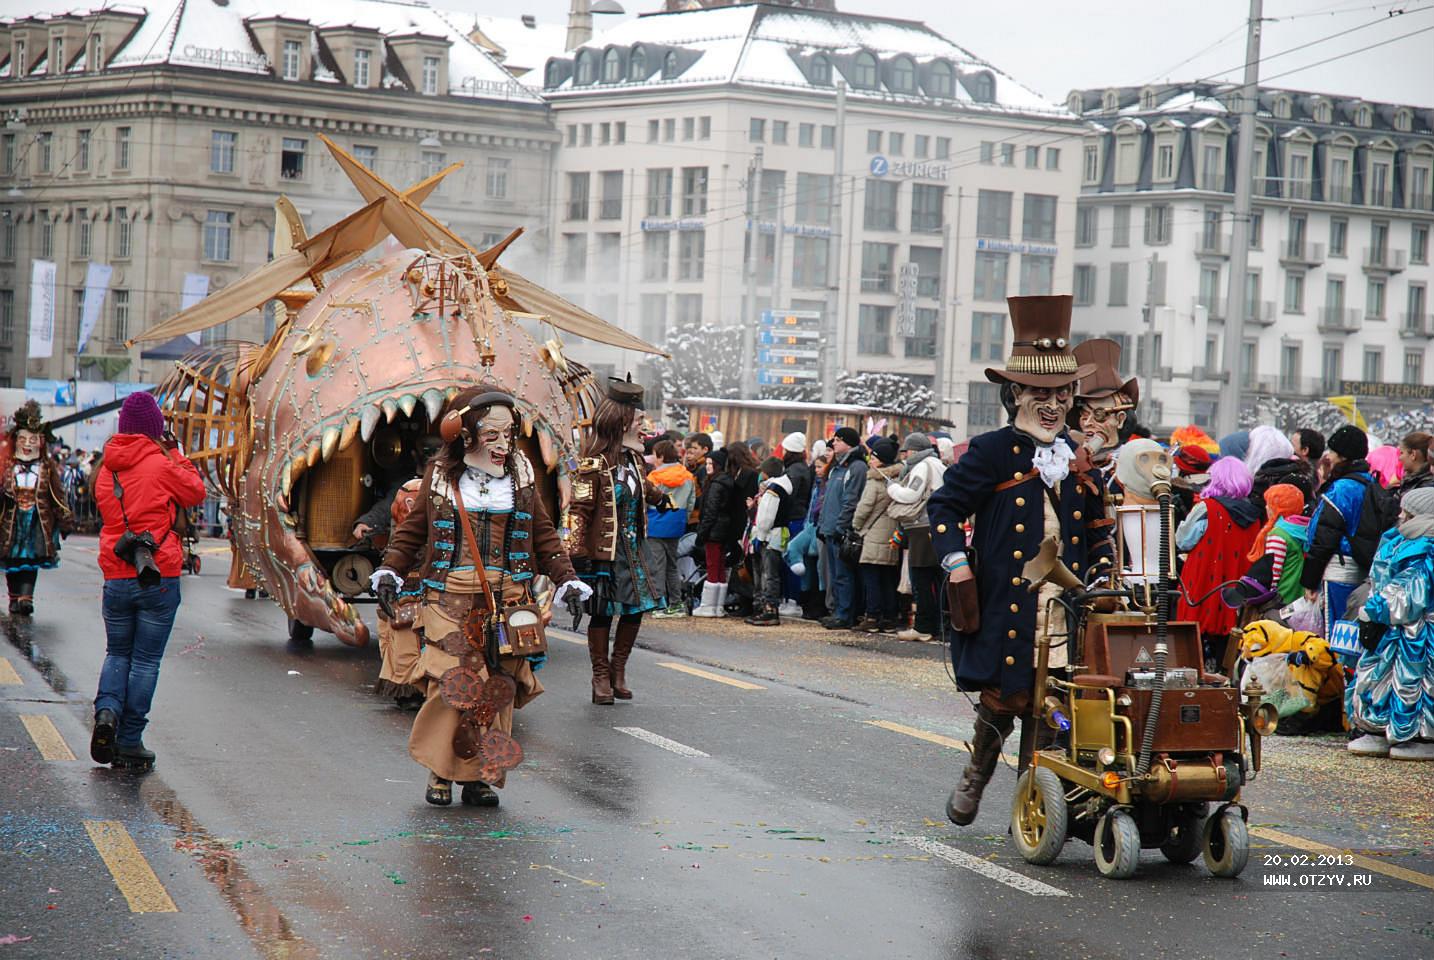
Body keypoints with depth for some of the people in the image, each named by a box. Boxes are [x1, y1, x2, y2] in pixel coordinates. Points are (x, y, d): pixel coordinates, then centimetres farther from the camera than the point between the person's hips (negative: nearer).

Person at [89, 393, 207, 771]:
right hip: (159, 578, -4)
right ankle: (130, 743, 5)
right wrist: (175, 454, 11)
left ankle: (106, 711, -8)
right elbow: (196, 492, 3)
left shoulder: (106, 470, 6)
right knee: (146, 660, 4)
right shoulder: (161, 465, -9)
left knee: (117, 653, 18)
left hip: (115, 578, 4)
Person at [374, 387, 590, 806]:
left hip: (507, 601, 2)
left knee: (499, 688, -3)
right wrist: (390, 570, 2)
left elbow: (543, 535, 16)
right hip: (450, 600, -2)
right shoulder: (440, 476, 7)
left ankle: (481, 776, 3)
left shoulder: (522, 476, 11)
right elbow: (412, 528, 14)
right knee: (450, 683, -10)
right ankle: (441, 772, 4)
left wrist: (564, 577, 6)